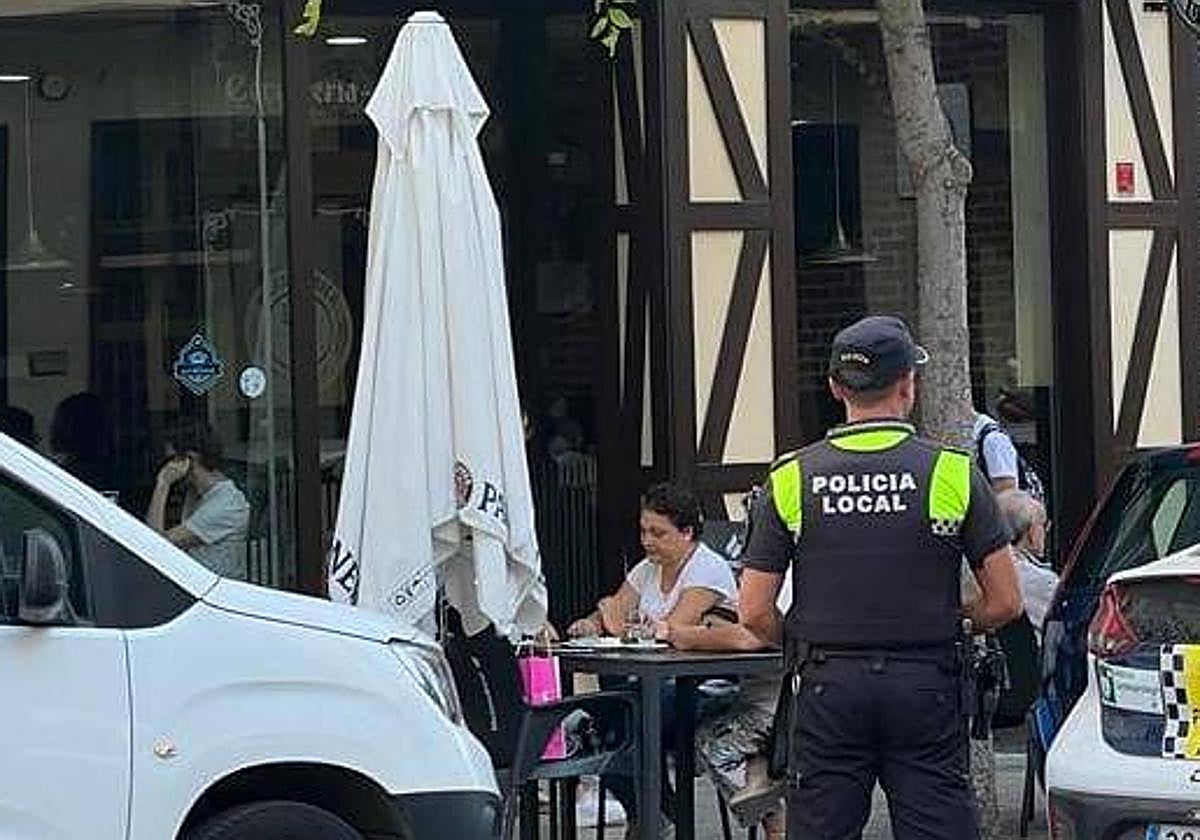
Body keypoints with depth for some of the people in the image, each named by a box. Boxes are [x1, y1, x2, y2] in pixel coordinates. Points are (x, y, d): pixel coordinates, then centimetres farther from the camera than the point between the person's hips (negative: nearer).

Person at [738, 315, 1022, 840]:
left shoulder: (793, 478, -1)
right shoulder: (952, 472, -4)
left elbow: (755, 612, -2)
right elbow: (1004, 603, -3)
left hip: (827, 685, 1)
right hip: (926, 687, -1)